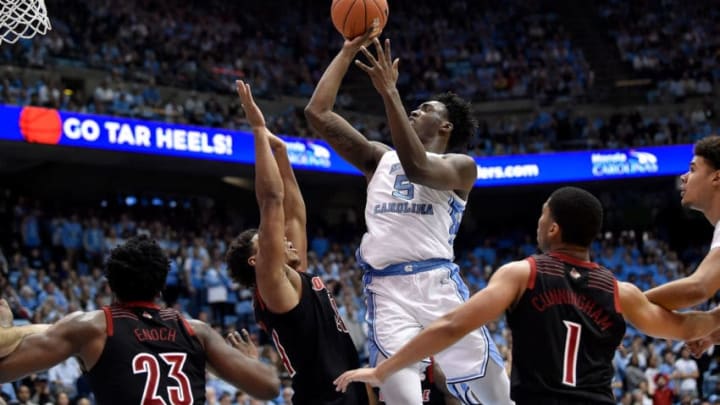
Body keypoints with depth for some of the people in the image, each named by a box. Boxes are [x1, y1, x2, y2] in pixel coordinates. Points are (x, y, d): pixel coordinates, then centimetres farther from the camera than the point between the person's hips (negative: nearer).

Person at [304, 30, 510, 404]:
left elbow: (417, 167, -13)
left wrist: (389, 92, -15)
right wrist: (348, 51, 14)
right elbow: (318, 113, 16)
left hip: (438, 285, -2)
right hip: (387, 291, 2)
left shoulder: (460, 166, 10)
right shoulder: (380, 158, 23)